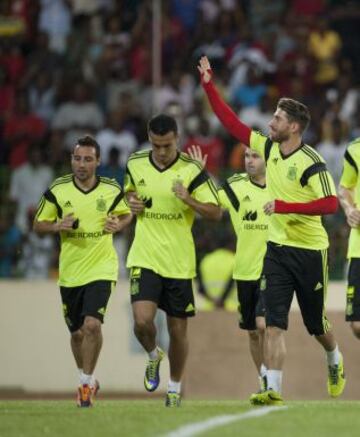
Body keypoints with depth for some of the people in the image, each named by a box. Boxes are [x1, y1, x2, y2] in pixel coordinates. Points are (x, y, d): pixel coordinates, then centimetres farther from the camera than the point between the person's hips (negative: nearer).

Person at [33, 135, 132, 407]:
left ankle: (86, 383, -6)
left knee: (92, 324, -21)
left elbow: (127, 214, 13)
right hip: (70, 272, 2)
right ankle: (87, 380, 37)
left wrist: (118, 225, -10)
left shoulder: (112, 190, -5)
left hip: (102, 269, -2)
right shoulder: (57, 191, -4)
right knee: (77, 332, 12)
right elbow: (39, 224, 4)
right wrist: (57, 226, -17)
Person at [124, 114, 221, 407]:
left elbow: (216, 213, -8)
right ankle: (153, 356, 17)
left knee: (178, 329, 7)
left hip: (179, 262, -1)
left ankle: (175, 388, 28)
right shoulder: (135, 165, 1)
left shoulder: (191, 170, -9)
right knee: (142, 321, -17)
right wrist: (131, 201, 1)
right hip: (144, 258, 1)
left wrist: (189, 200, -26)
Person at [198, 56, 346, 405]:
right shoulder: (269, 149, 2)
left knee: (316, 324, 12)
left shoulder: (310, 163, -17)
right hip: (277, 248, 5)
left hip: (310, 251, -5)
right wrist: (208, 84, 1)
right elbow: (232, 123, 6)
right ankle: (273, 390, -14)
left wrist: (284, 206, -27)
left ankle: (335, 361, 43)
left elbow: (330, 203, -24)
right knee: (274, 323, -8)